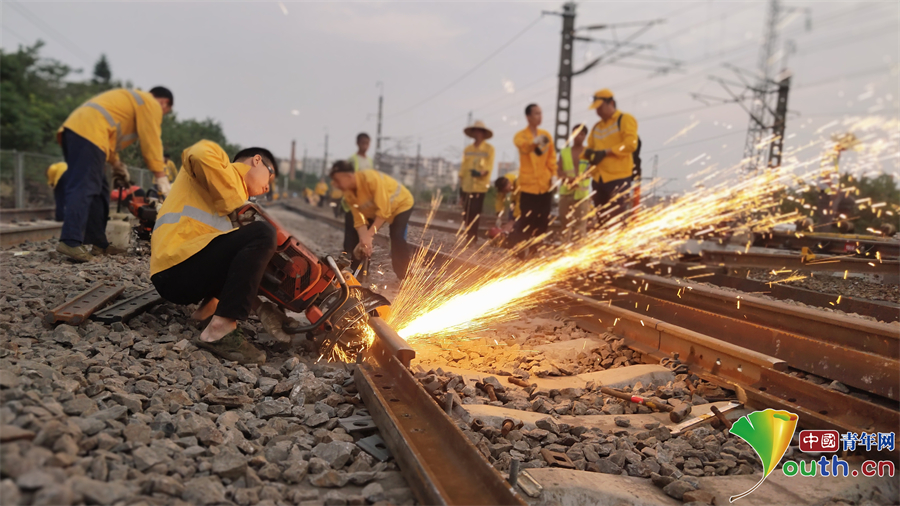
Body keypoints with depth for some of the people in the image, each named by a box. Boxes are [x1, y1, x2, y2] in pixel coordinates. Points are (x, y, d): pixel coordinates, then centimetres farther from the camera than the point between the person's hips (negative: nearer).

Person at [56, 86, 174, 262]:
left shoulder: (131, 99, 34)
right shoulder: (152, 104, 6)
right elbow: (151, 141, -1)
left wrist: (116, 163, 26)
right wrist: (161, 177, 1)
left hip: (74, 127, 10)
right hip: (88, 132, -10)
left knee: (98, 189, 11)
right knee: (83, 189, -18)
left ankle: (99, 244, 11)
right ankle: (70, 242, -29)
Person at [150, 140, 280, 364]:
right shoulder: (221, 164, 6)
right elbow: (200, 154, -20)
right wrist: (235, 202, -11)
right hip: (176, 270, -10)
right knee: (262, 234, -22)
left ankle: (209, 306, 4)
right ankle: (220, 330, -29)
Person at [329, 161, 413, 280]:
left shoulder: (371, 178, -37)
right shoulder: (348, 194, -14)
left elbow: (384, 210, -36)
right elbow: (359, 219, -16)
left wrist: (369, 235, -38)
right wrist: (363, 240, -35)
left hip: (401, 204, -7)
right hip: (375, 210, 7)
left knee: (397, 239, -25)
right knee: (359, 237, 0)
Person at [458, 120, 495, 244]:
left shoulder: (489, 148, 2)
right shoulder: (467, 149, 14)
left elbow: (489, 165, -6)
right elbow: (463, 165, 12)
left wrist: (482, 172, -25)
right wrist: (461, 181, 5)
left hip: (480, 185, -4)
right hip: (467, 185, 4)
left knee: (476, 212, -7)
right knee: (467, 212, 3)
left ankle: (473, 237, -3)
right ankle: (468, 236, 9)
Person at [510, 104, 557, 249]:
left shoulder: (546, 135, 11)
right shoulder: (521, 136, -3)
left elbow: (551, 157, 14)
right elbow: (523, 146, -27)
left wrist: (554, 174, 0)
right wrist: (535, 141, -49)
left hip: (545, 185, 5)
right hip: (528, 185, -4)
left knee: (542, 222, 8)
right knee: (526, 221, -7)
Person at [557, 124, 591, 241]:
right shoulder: (564, 152, 12)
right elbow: (560, 172, 5)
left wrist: (580, 178, -22)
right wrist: (569, 179, -15)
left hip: (582, 191, -2)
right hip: (566, 191, 3)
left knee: (580, 221, -4)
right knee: (565, 220, 3)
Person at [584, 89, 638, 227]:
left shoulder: (625, 120, -1)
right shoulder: (597, 127, 19)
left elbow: (630, 144, -13)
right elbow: (590, 147, 20)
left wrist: (605, 152, -18)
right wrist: (588, 153, -5)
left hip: (618, 177, -7)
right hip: (599, 179, 7)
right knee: (602, 220, 10)